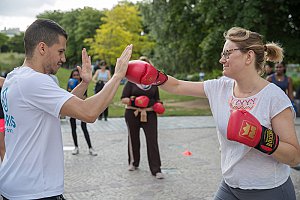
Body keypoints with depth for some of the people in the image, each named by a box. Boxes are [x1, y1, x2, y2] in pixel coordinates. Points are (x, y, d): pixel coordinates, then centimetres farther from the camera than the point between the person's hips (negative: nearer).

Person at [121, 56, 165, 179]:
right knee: (133, 139, 12)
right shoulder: (131, 81, 0)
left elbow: (157, 99, 21)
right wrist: (131, 100, -23)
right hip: (133, 114, -1)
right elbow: (123, 99, -5)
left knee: (152, 140, -7)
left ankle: (156, 170, -5)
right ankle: (133, 163, 33)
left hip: (150, 114, 1)